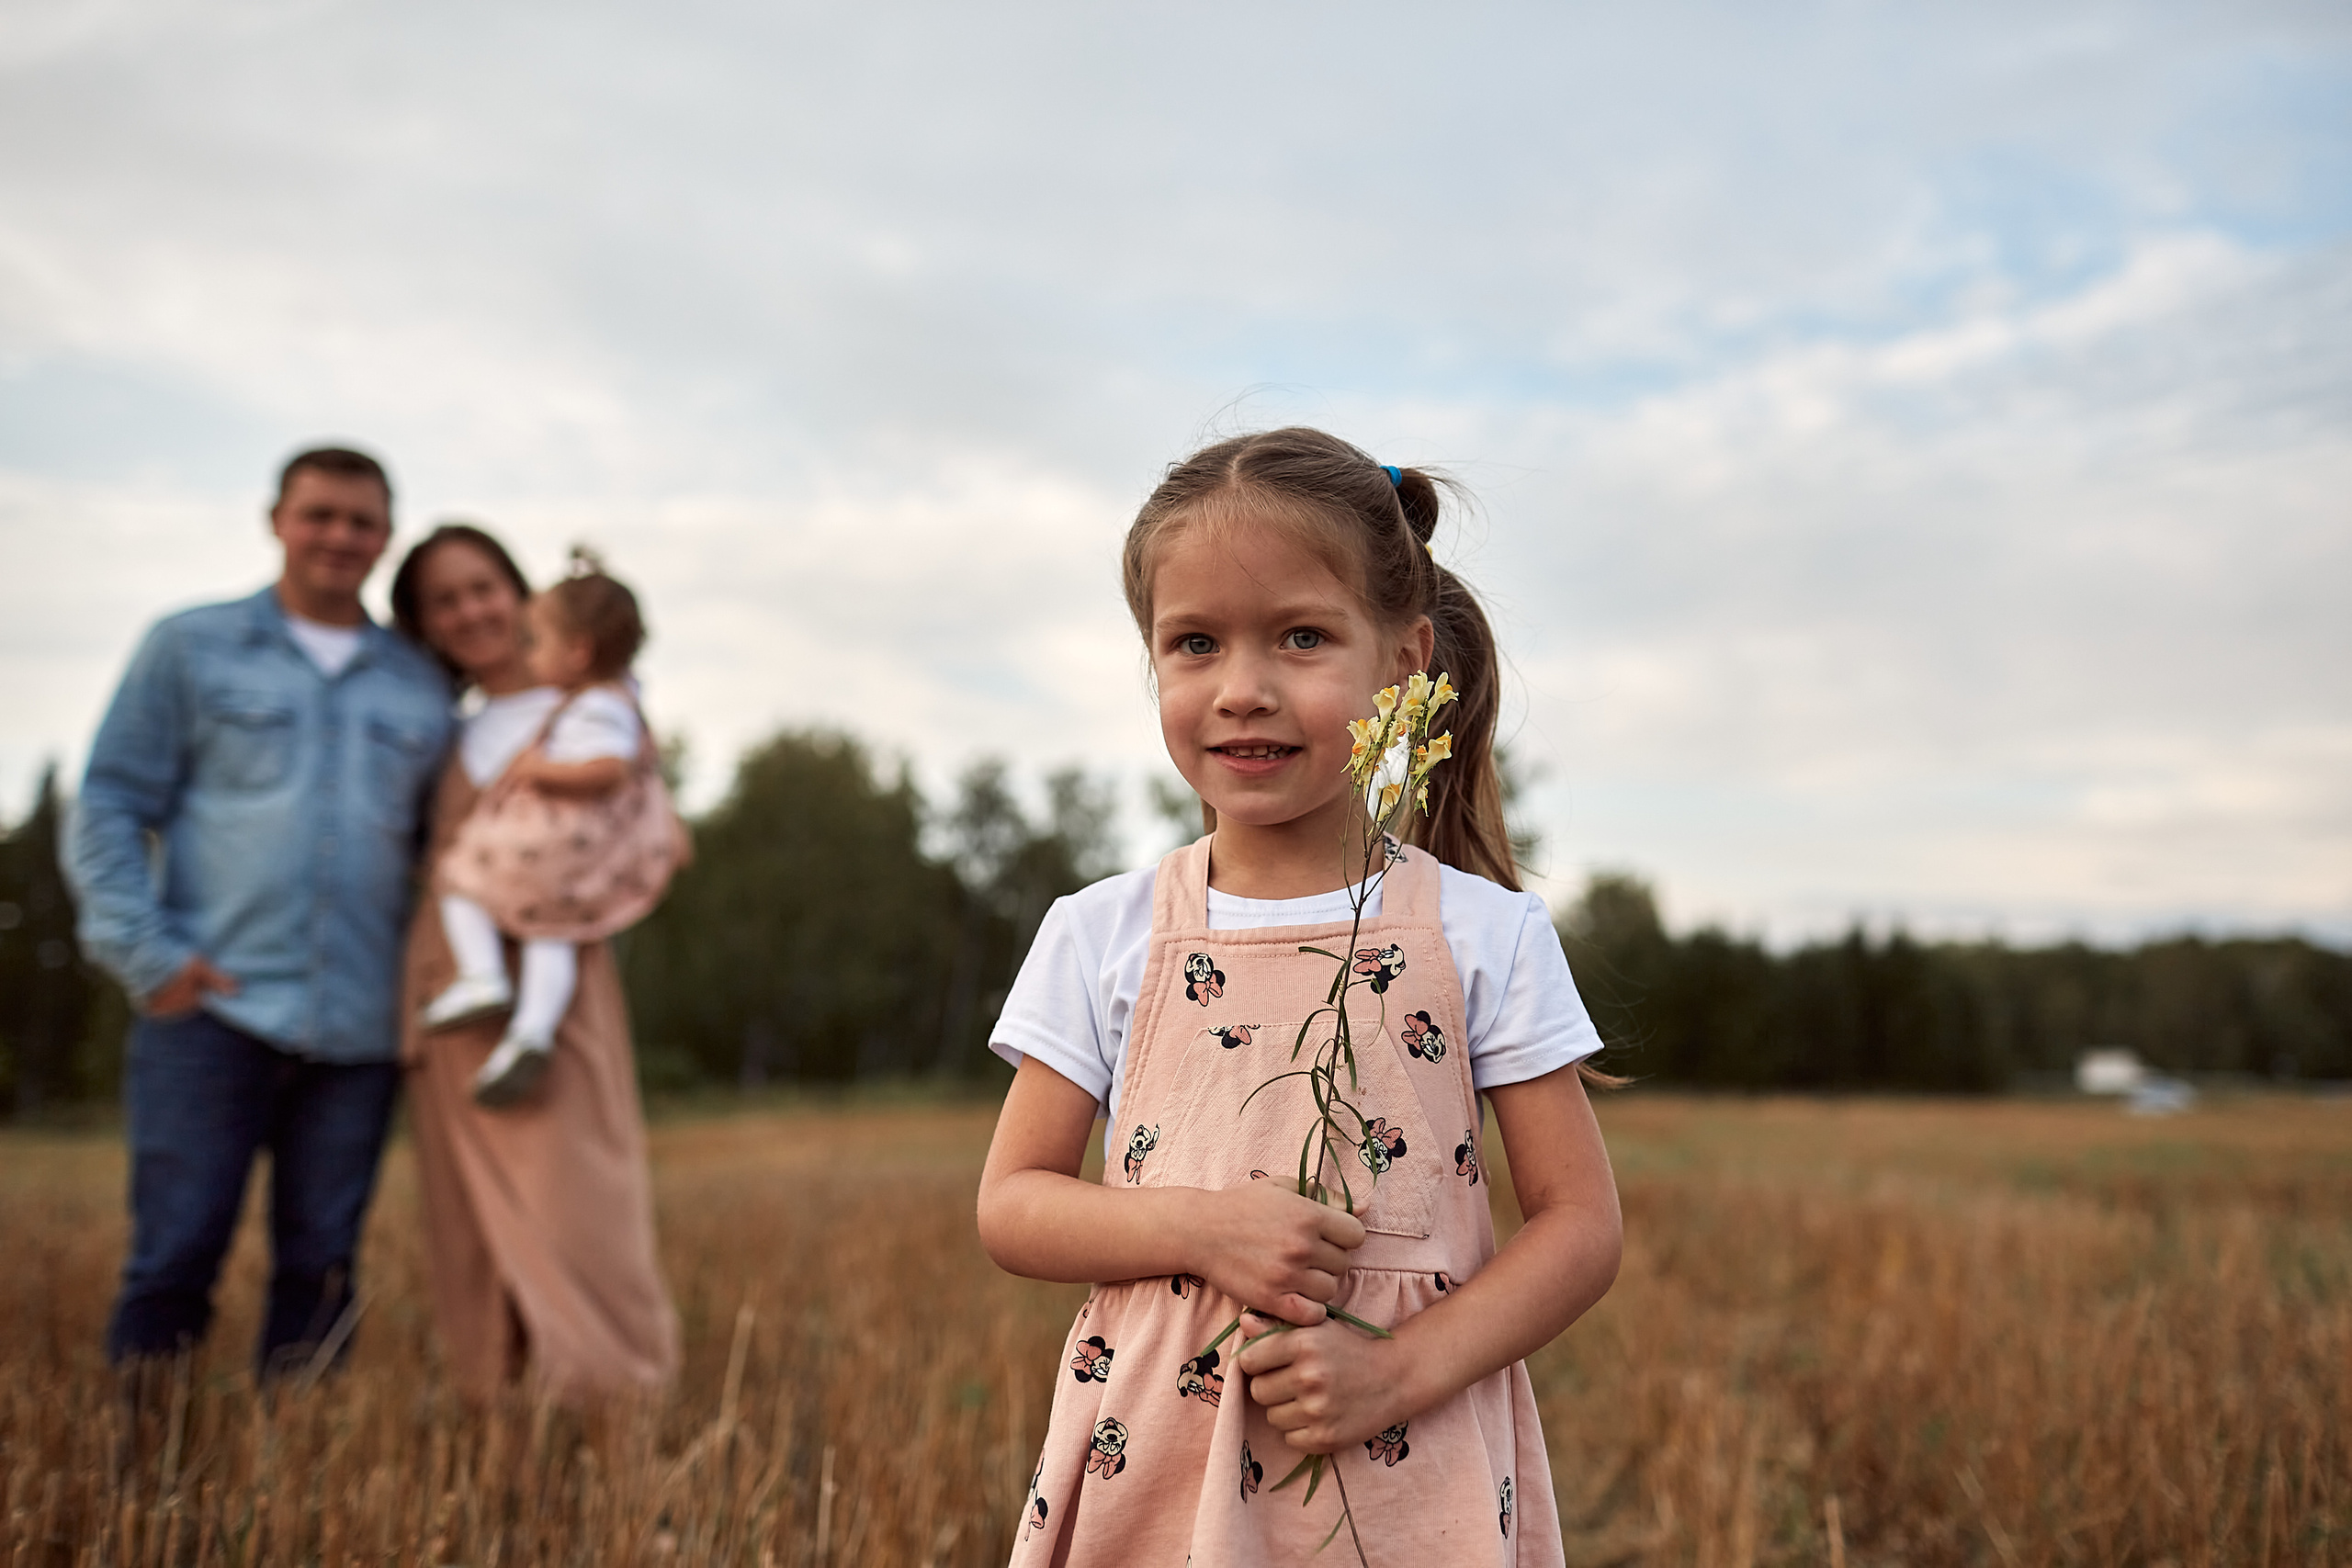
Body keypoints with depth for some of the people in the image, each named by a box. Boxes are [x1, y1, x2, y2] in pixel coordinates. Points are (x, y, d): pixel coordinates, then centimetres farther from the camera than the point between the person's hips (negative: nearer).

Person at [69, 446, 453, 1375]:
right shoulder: (190, 648, 8)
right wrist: (145, 952, -8)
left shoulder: (418, 687, 15)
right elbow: (110, 807, 4)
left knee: (319, 1269, 6)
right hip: (212, 1011, -2)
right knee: (175, 1254, -4)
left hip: (358, 1026, 3)